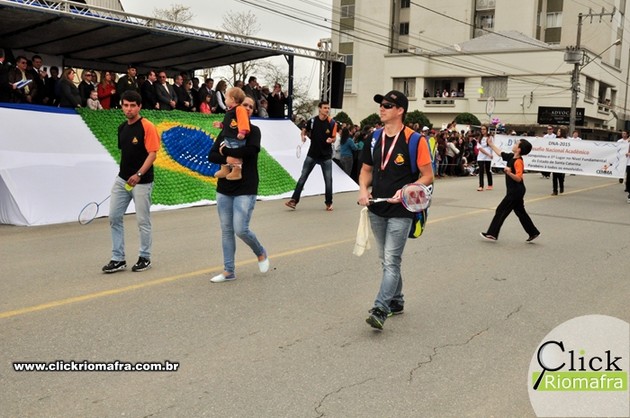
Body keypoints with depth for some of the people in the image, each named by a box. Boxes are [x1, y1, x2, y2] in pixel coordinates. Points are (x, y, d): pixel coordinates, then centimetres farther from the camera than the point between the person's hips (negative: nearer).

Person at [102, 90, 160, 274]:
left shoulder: (147, 127, -10)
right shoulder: (122, 128, 12)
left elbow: (152, 153, -16)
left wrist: (139, 174, -25)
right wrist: (124, 173, 20)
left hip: (142, 182, -7)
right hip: (122, 179, 7)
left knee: (143, 221, 3)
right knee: (114, 217, 4)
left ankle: (145, 258, 18)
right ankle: (118, 259, 13)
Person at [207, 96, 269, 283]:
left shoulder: (253, 131, -2)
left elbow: (249, 151, -21)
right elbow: (212, 156, 1)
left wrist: (226, 150, -10)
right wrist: (228, 159, -17)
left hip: (246, 189, -5)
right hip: (224, 189, 5)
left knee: (241, 229, -10)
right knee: (226, 231, 6)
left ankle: (261, 253, 19)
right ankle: (229, 271, 15)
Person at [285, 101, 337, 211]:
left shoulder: (332, 123, -7)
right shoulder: (312, 121, -4)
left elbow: (334, 138, -2)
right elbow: (304, 130, 12)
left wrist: (331, 140, -25)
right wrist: (303, 136, -10)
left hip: (326, 156, -1)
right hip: (312, 154, 1)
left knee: (328, 180, 2)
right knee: (302, 177, 0)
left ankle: (328, 203, 17)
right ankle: (294, 200, 3)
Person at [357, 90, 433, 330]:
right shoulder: (374, 138, 7)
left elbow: (428, 176, -8)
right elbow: (366, 169, 16)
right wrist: (363, 190, -3)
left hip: (401, 211, -6)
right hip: (376, 209, 7)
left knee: (391, 261, -10)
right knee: (385, 260, 16)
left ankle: (379, 310, -10)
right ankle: (396, 301, 32)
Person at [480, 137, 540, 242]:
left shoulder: (518, 162, -21)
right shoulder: (511, 157, 4)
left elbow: (519, 178, -28)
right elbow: (500, 153, 21)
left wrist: (509, 173, -44)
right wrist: (491, 144, 22)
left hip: (515, 192, -9)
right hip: (514, 191, 9)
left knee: (501, 210, -2)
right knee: (520, 212, 15)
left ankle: (492, 234, 5)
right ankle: (533, 233, 21)